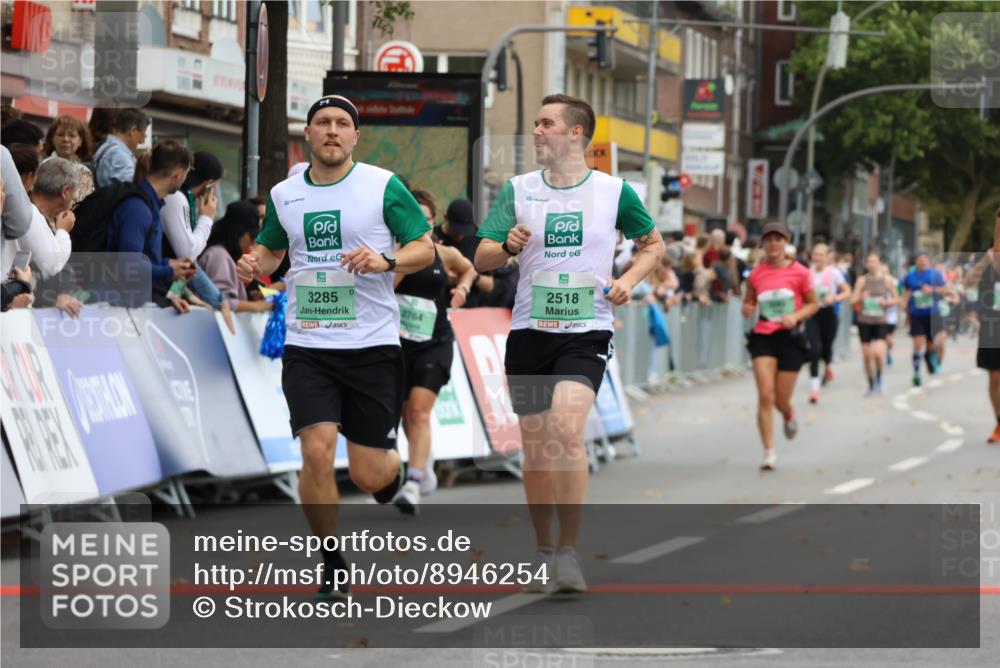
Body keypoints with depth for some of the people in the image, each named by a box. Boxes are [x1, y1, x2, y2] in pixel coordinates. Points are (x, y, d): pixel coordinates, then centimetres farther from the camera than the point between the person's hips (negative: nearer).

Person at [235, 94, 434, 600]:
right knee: (317, 450, -15)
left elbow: (426, 249, 1)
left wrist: (386, 260, -19)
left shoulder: (384, 186, -2)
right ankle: (332, 569, 2)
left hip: (372, 345, -2)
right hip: (307, 346, 2)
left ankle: (393, 472, 41)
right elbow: (271, 249, 24)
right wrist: (255, 264, 1)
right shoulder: (283, 195, 8)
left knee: (368, 475, 1)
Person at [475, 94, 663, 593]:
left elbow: (653, 243, 16)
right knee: (535, 447, 7)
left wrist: (629, 279, -2)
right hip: (529, 330, 3)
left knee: (566, 425, -24)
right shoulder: (518, 190, 5)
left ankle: (569, 552, -17)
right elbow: (482, 259, 2)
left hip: (587, 332, -3)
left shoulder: (613, 191, 1)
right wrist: (507, 246, -20)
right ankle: (544, 552, 24)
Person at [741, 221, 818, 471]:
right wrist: (747, 310, -10)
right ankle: (769, 453, -8)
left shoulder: (799, 272, -3)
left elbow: (813, 304, 4)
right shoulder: (756, 274, 2)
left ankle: (790, 415, 44)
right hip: (763, 337, 1)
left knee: (781, 400, 4)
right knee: (765, 395, -13)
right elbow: (748, 304, 14)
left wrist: (795, 316, -14)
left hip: (790, 337, -1)